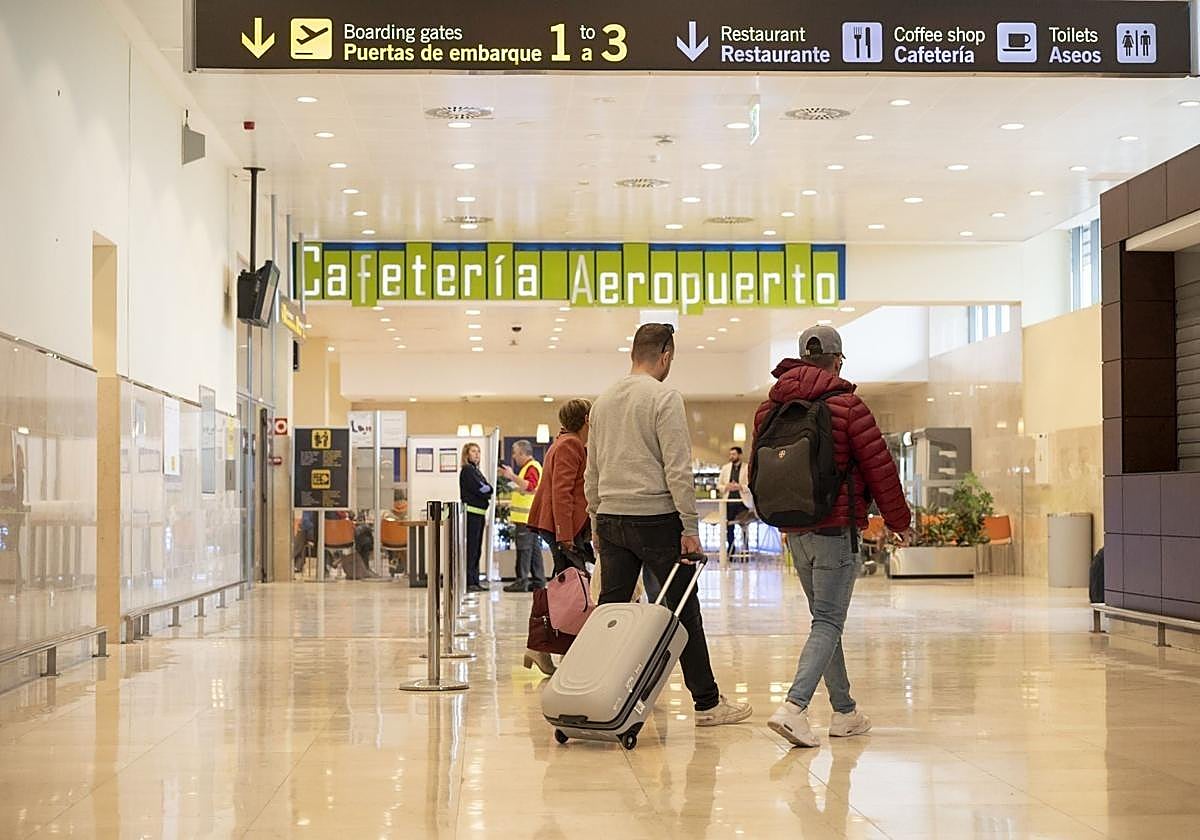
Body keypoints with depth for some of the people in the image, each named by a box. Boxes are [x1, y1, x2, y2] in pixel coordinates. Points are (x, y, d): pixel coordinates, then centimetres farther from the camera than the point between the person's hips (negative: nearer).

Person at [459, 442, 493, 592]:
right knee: (471, 548, -10)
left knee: (477, 550, 9)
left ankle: (475, 581, 12)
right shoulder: (467, 470, -6)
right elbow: (479, 489, -14)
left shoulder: (477, 471, 21)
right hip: (471, 513, -9)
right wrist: (491, 492, 4)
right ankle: (468, 582, -9)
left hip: (479, 513, 9)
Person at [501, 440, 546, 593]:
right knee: (534, 548, 11)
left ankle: (522, 581, -11)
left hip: (526, 516, -11)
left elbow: (530, 486, -26)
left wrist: (512, 476, -28)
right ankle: (538, 580, 13)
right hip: (528, 516, 11)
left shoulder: (532, 467, -12)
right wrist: (511, 477, 25)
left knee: (524, 548, -10)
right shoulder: (528, 467, 22)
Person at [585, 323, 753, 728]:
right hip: (655, 517, -7)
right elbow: (678, 470, -14)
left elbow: (592, 471, 17)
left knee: (610, 610, 8)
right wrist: (690, 528, -12)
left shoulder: (603, 401, 13)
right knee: (684, 612, 0)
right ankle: (707, 702, 5)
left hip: (611, 519, 7)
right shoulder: (664, 398, -9)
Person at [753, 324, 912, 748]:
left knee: (826, 619, 16)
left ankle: (845, 712, 22)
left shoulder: (770, 408, 7)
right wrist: (899, 520, 6)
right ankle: (794, 707, -20)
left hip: (795, 530, 6)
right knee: (828, 622, -5)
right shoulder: (847, 406, -9)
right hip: (835, 529, -6)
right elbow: (880, 467, -7)